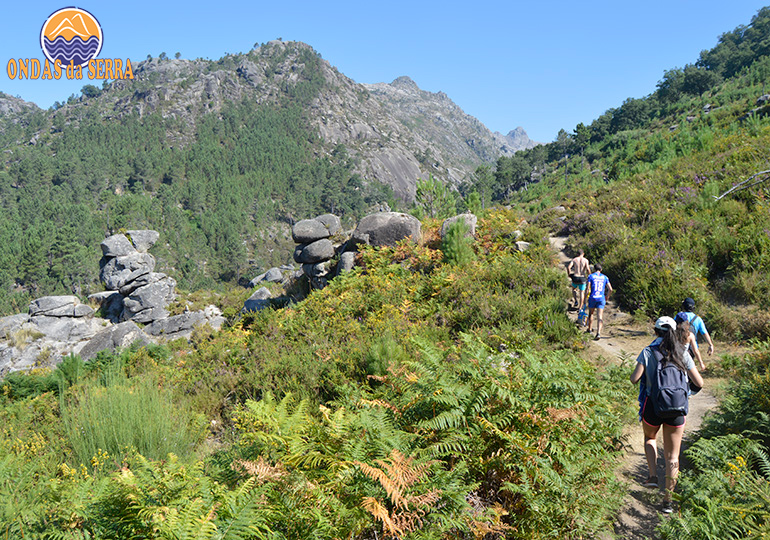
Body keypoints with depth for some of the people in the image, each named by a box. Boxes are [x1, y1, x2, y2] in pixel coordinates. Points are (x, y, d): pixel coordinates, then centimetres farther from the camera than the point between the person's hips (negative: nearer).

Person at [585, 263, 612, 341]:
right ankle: (598, 333, -21)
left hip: (593, 297, -1)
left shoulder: (591, 276, 1)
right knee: (599, 317, -5)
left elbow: (588, 289, -6)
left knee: (591, 313, 23)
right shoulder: (605, 277, 10)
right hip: (601, 298, 1)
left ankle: (589, 329, 38)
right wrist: (607, 296, 22)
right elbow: (610, 289, 5)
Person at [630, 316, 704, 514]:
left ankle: (653, 476, 16)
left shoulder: (648, 352, -6)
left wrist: (639, 372, 9)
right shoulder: (682, 353, -2)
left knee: (650, 438, 31)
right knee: (672, 456, 12)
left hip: (653, 406, -1)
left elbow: (634, 379, -12)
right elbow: (699, 383, -1)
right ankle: (668, 500, 14)